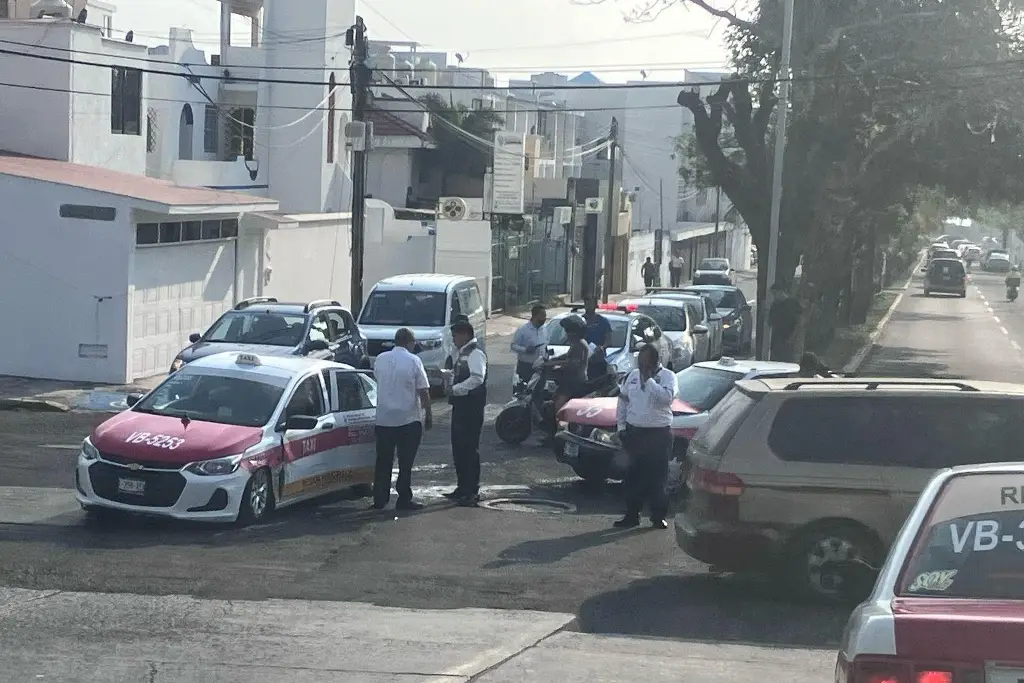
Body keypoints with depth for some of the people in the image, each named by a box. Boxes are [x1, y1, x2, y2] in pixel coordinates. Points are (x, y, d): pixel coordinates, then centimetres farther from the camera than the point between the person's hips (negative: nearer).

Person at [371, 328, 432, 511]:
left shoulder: (380, 359, 4)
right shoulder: (413, 360, -9)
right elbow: (423, 390, -8)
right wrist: (428, 413, 1)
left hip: (383, 419, 4)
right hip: (408, 420, -4)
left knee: (383, 461, 10)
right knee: (405, 462, 2)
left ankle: (379, 499, 13)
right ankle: (404, 500, 2)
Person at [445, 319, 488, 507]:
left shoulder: (475, 353, -14)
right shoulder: (460, 353, 16)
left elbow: (477, 378, -26)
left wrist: (455, 389, -23)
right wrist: (447, 376, 5)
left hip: (471, 407, -10)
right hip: (460, 405, 10)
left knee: (469, 448, -7)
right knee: (458, 447, 15)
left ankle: (472, 491, -2)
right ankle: (463, 487, 26)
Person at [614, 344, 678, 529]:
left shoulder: (667, 376, -3)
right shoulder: (633, 375, 11)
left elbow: (666, 397, -22)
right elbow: (622, 400, 17)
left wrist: (649, 380, -19)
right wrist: (621, 425, 10)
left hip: (659, 434, -4)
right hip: (634, 432, 4)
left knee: (657, 476, 0)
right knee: (633, 476, 6)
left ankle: (658, 516, 8)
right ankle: (631, 515, 12)